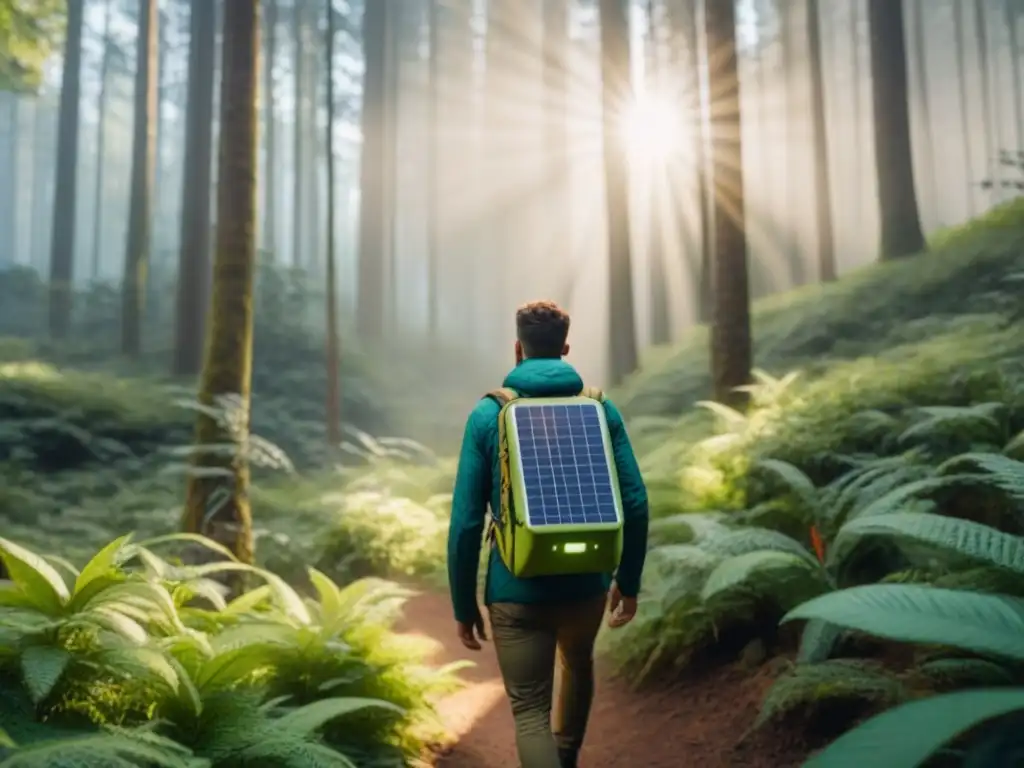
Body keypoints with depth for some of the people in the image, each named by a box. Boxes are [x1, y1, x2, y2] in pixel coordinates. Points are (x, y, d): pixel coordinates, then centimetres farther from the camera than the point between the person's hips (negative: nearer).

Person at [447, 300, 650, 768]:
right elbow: (635, 503, -4)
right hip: (587, 583, 3)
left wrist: (463, 605, 0)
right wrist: (628, 580, 9)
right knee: (577, 665, 32)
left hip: (516, 589, -3)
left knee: (530, 709, 8)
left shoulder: (487, 415, -7)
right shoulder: (601, 409, -2)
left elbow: (466, 520, -9)